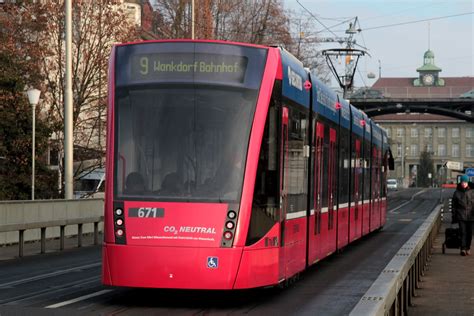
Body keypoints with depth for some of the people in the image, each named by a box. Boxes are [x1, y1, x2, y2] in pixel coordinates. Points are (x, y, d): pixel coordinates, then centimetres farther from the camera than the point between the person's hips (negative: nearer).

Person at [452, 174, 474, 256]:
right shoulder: (457, 193, 4)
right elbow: (454, 206, 7)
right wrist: (454, 217, 5)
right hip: (461, 215, -1)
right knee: (463, 232, -10)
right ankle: (463, 249, -13)